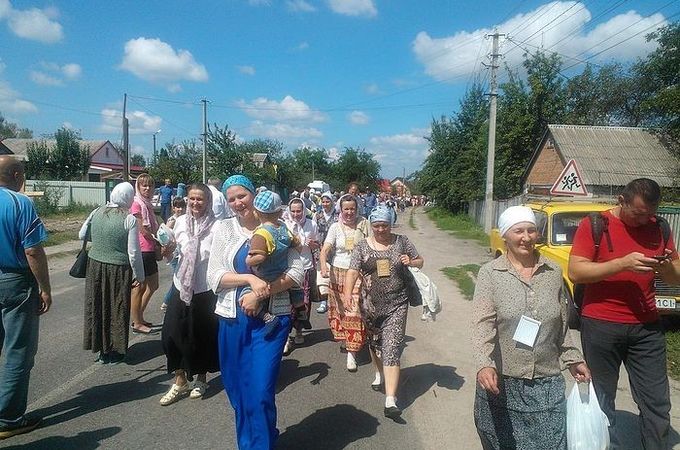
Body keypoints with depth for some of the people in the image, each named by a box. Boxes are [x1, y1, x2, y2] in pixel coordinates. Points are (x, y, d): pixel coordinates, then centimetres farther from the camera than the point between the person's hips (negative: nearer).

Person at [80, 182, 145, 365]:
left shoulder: (97, 213, -2)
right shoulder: (129, 219, -15)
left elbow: (82, 235, 9)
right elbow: (134, 252, -14)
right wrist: (139, 275, -4)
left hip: (95, 266, 4)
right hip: (118, 269, -4)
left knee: (97, 307, 15)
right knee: (117, 309, 10)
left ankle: (100, 349, 27)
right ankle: (114, 351, 21)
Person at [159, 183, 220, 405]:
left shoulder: (216, 226, -12)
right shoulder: (180, 221, 2)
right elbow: (174, 251, 11)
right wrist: (168, 251, -10)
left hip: (205, 289, -4)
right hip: (181, 286, 4)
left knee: (203, 335, 9)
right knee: (172, 333, 3)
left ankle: (201, 378, 33)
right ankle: (180, 380, 23)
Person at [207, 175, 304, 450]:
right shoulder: (224, 228, 4)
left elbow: (296, 272, -7)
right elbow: (214, 276, -2)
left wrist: (260, 294, -16)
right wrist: (250, 278, -17)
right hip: (233, 318, 3)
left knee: (260, 393, -7)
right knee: (237, 390, 13)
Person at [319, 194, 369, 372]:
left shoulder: (364, 225, -1)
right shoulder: (335, 227, -2)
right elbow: (325, 249, -11)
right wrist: (323, 265, -30)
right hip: (338, 272, 1)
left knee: (355, 311, -5)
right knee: (339, 309, 12)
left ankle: (351, 352, 0)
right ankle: (343, 338, 36)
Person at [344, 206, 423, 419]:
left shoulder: (401, 242, 2)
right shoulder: (362, 246, 1)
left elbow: (420, 261, 12)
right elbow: (352, 271, -6)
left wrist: (411, 262, -11)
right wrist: (348, 292, -22)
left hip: (397, 304, -2)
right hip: (371, 304, 2)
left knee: (392, 348, -9)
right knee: (374, 342, 19)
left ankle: (391, 400, -11)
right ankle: (380, 373, 49)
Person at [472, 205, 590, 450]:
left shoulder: (553, 272, 5)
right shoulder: (489, 273, -8)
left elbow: (561, 323, 15)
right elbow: (482, 324, -17)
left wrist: (573, 359, 14)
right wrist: (484, 364, -29)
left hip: (547, 385, 3)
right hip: (501, 383, -2)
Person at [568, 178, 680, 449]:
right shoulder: (595, 225, -6)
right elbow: (575, 272, -14)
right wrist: (622, 263, -23)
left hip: (647, 327, 4)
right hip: (601, 325, -3)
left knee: (657, 403, 7)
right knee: (602, 399, 8)